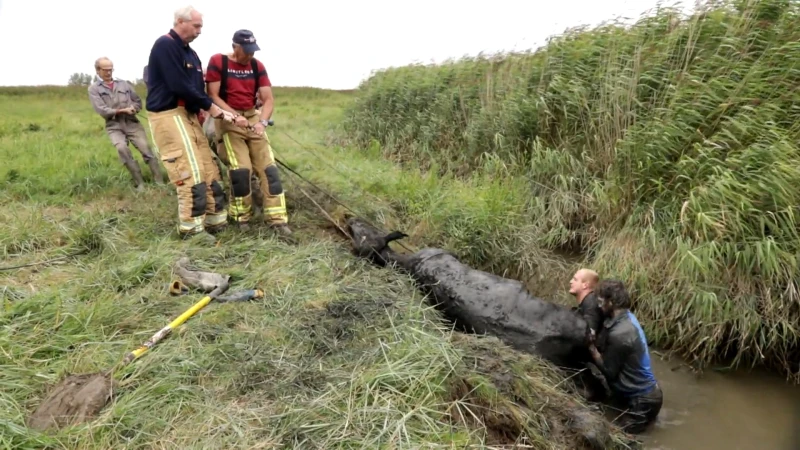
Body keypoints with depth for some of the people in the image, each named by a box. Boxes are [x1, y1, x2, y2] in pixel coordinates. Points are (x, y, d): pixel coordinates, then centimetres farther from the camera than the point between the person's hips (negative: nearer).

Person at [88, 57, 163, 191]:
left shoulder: (124, 83, 13)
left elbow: (138, 101, 14)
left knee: (146, 149, -11)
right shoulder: (94, 89, 5)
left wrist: (133, 108, -7)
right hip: (114, 126, -2)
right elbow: (102, 111, -5)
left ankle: (159, 181, -8)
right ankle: (139, 183, -19)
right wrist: (122, 110, -12)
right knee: (122, 148, -26)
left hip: (132, 123, 2)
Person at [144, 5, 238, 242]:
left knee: (209, 170, 8)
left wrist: (217, 111, 1)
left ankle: (215, 221, 15)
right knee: (191, 173, -12)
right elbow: (179, 86, -19)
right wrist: (210, 106, -10)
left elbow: (197, 87, 17)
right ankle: (191, 228, -4)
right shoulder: (165, 45, -10)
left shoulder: (190, 53, 19)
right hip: (169, 116, -9)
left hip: (189, 116, 9)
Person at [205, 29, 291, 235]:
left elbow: (268, 99, 1)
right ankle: (241, 218, 2)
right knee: (240, 170, -15)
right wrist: (235, 116, -21)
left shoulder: (257, 66, 5)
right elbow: (213, 96, -8)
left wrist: (262, 122, -17)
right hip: (228, 121, -4)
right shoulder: (218, 62, -5)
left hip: (253, 119, 4)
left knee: (269, 168, -6)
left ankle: (277, 219, -5)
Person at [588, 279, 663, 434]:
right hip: (642, 392, 9)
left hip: (642, 399, -9)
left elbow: (609, 371, -19)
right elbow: (606, 347, 2)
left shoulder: (619, 334, -30)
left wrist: (591, 347, -17)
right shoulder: (627, 317, -1)